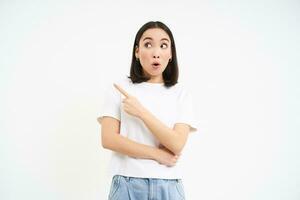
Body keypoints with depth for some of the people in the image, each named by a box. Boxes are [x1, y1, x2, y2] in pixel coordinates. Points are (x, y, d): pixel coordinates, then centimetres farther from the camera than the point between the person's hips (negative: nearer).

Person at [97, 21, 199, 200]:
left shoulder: (181, 93, 0)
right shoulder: (119, 88, 0)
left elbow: (177, 144, -10)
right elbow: (108, 139, -8)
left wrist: (141, 111, -15)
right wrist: (158, 154, -10)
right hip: (128, 184, 0)